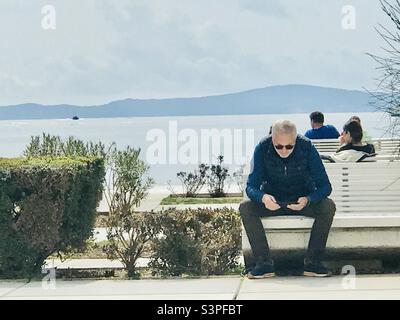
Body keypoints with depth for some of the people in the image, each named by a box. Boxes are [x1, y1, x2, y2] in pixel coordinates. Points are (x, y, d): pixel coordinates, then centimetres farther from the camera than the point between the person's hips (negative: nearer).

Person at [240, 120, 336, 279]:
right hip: (272, 202, 1)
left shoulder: (307, 148, -19)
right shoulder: (262, 149, -17)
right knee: (245, 208, -26)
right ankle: (264, 263, -24)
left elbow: (325, 186, -17)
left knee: (328, 207, -29)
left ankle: (312, 262, -21)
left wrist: (308, 200, -38)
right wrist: (263, 198, -40)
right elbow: (251, 186, -16)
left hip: (302, 201, -1)